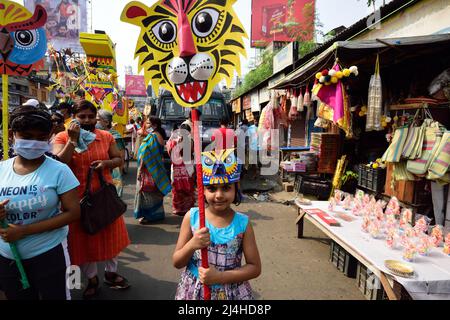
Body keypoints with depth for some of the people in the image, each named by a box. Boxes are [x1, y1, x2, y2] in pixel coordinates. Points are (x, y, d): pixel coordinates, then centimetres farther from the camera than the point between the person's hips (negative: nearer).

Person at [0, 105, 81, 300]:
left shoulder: (58, 171, -13)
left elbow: (73, 213, -15)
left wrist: (25, 230, -20)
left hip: (49, 253, -3)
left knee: (56, 297, 12)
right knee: (16, 297, 21)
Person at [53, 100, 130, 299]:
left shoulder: (106, 137, 1)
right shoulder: (63, 137, -6)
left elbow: (119, 159, 7)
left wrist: (106, 163, -14)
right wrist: (73, 139, -23)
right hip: (78, 196, -2)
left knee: (109, 233, 14)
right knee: (83, 237, 11)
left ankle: (111, 272, 36)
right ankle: (92, 278, 31)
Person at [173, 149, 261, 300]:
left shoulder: (242, 223, -13)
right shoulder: (192, 217, -12)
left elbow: (255, 267, -8)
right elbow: (177, 263, -5)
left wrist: (220, 277, -19)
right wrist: (192, 245, -24)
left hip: (231, 292, -1)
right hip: (194, 290, 1)